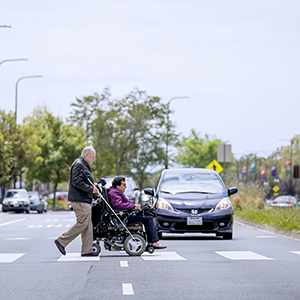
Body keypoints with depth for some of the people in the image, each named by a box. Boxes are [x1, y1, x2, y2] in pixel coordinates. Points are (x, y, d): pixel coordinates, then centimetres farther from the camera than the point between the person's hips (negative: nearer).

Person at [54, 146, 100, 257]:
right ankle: (61, 241, -6)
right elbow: (77, 182, -22)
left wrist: (95, 195, 18)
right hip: (80, 200, -11)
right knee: (82, 224, -13)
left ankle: (87, 250, 7)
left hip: (85, 200, 11)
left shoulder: (85, 166, 24)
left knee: (88, 225, 7)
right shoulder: (78, 165, -11)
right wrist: (90, 189, -20)